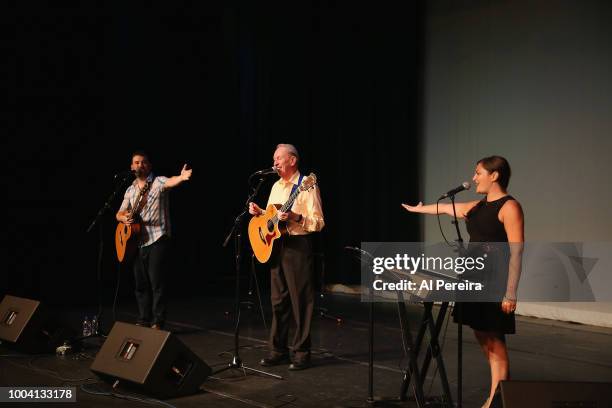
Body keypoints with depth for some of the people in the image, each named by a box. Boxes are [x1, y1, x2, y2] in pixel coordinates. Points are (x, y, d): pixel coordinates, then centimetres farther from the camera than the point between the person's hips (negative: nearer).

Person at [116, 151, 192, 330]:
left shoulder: (158, 182, -3)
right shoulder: (130, 190, 16)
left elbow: (170, 182, -25)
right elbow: (119, 213, 18)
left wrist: (182, 177, -48)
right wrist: (124, 218, -7)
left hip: (158, 239, -6)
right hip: (137, 241, 6)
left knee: (156, 282, -7)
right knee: (140, 283, 11)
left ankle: (158, 323, 0)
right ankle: (143, 320, 22)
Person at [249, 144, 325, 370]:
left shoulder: (307, 186, -9)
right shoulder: (276, 186, 16)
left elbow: (319, 223, -13)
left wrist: (296, 217, -26)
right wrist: (259, 212, 5)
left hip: (298, 246, -7)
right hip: (276, 245, 8)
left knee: (300, 301, -2)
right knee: (278, 300, 11)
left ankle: (302, 353, 5)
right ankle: (278, 350, 19)